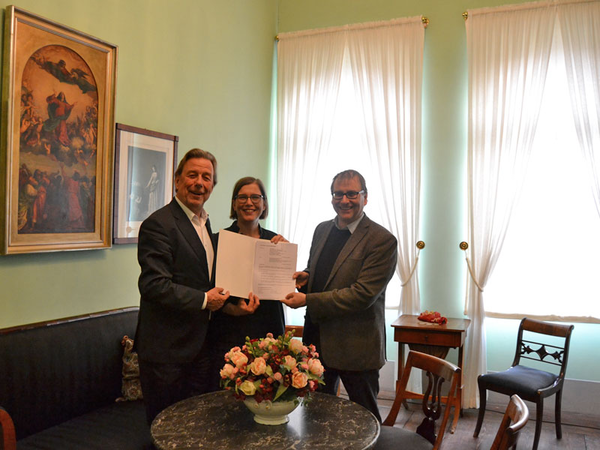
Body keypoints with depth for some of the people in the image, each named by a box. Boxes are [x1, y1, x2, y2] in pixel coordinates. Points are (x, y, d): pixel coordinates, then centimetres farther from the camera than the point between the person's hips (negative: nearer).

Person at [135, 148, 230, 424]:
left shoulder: (205, 223, 13)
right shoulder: (158, 224, -15)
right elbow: (154, 285, -24)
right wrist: (204, 300, -16)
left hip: (199, 346, 8)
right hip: (166, 349, -8)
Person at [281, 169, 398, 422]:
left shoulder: (382, 240, -15)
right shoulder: (322, 230, 8)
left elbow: (363, 294, -21)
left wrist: (308, 300, -22)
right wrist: (305, 277, -4)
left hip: (356, 347, -6)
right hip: (317, 339, 6)